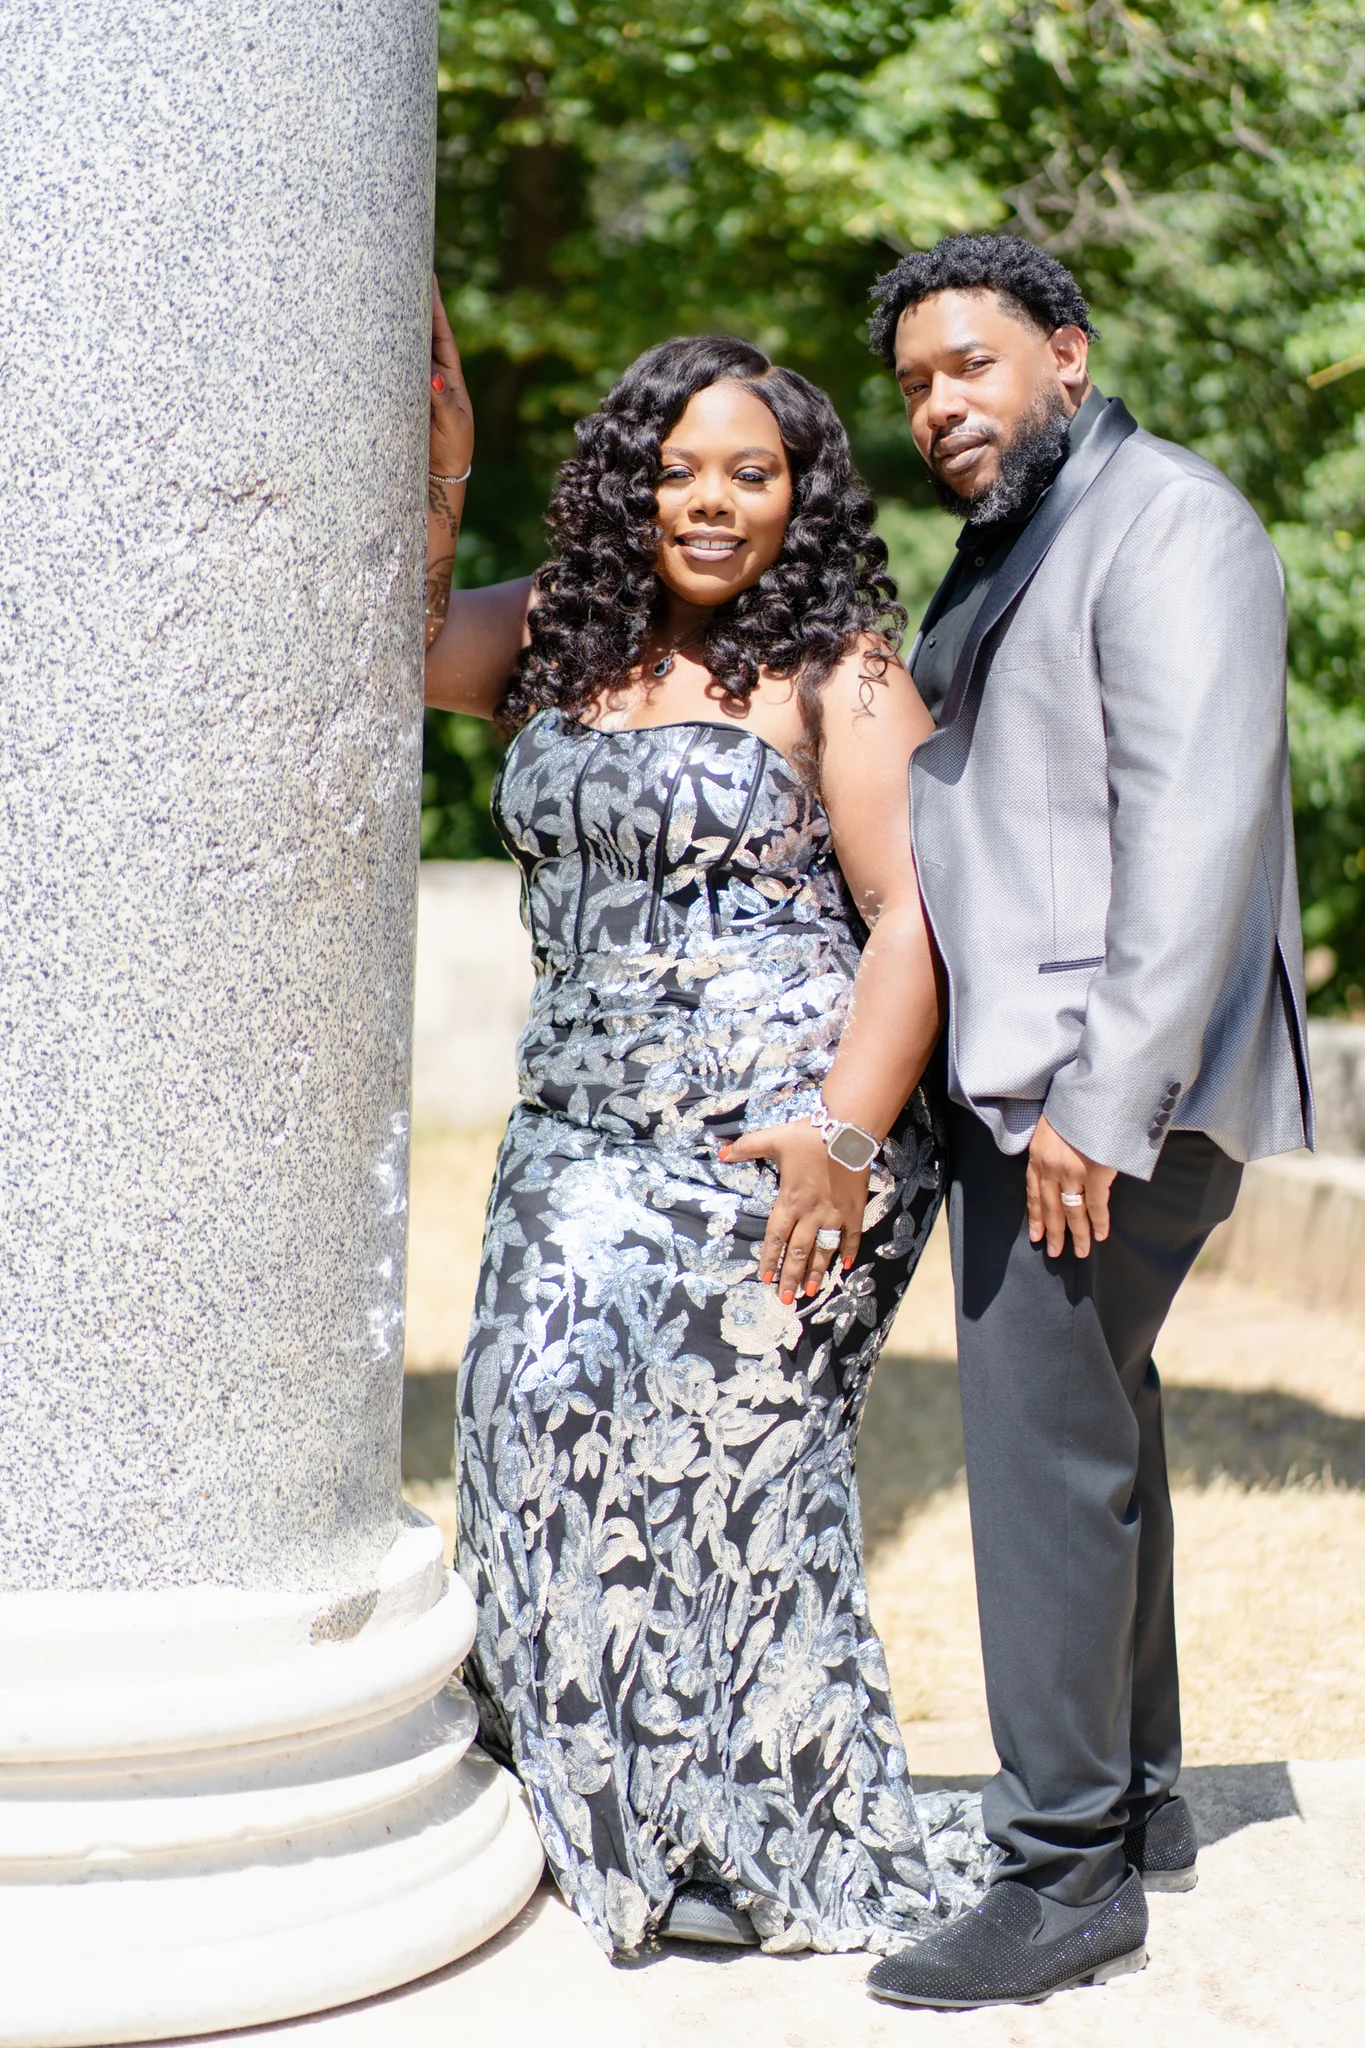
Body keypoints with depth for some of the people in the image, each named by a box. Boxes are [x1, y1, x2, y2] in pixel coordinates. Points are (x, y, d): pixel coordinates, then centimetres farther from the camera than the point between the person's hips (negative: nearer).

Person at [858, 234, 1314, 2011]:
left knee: (1047, 1443, -9)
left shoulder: (1162, 522, -11)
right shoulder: (1010, 552, 20)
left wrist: (1105, 1100, -24)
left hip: (1112, 1084, -10)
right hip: (1029, 1079, 10)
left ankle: (1068, 1878, -2)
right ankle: (1137, 1805, 27)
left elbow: (1194, 823, -20)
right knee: (1091, 1429, 15)